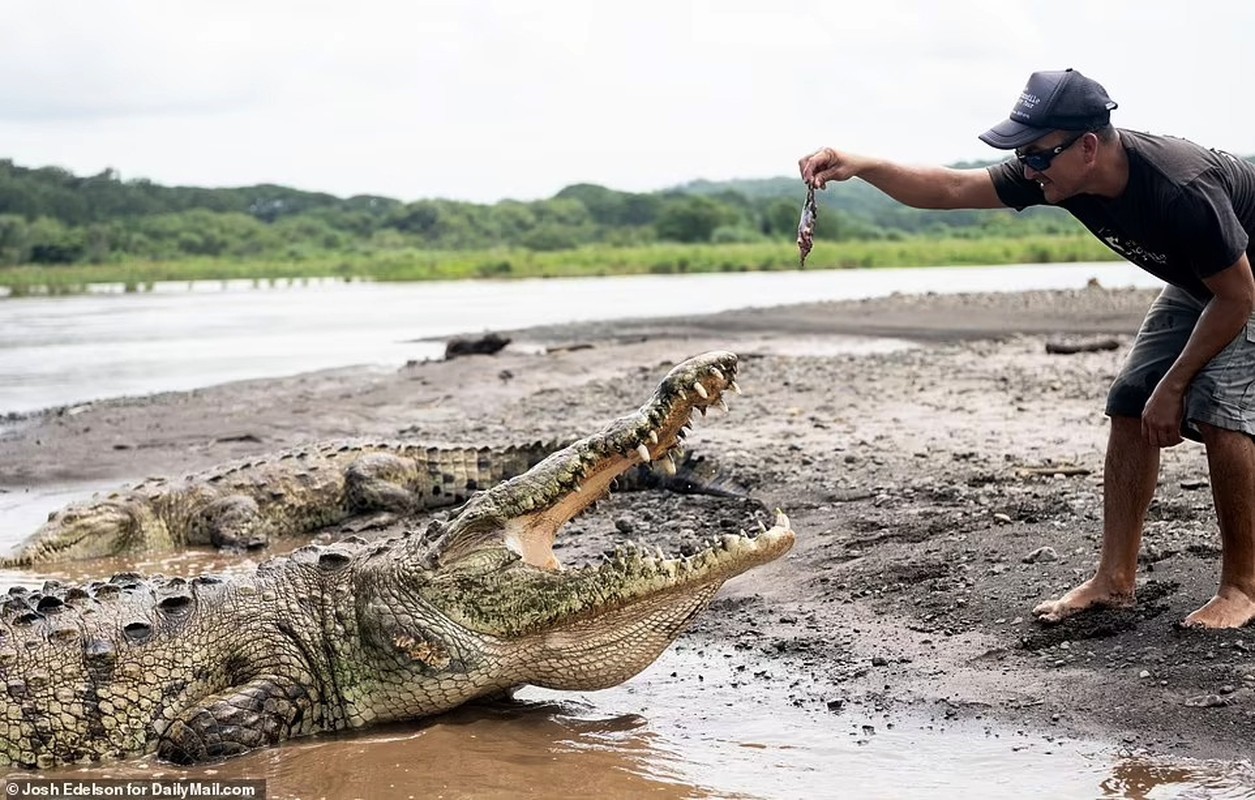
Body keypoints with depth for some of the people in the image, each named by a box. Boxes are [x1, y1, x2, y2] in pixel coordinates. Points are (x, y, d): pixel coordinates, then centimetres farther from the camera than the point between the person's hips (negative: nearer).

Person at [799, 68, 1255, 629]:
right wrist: (862, 166, -29)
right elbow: (952, 189, -15)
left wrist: (1174, 384, -23)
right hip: (1194, 285, 8)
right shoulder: (1056, 173, -20)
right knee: (1130, 408, -1)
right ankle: (1115, 579, 3)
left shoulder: (1182, 190, -39)